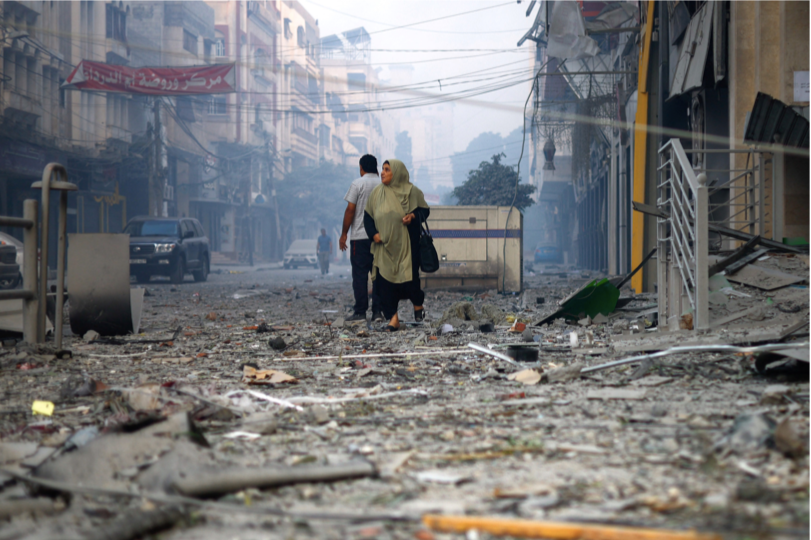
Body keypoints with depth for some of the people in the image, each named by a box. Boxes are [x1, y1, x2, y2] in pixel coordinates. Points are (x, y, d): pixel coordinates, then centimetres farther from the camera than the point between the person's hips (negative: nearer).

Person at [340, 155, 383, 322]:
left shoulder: (358, 184, -4)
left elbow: (350, 209, -7)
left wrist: (344, 234, -2)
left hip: (360, 236, -3)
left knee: (360, 275, -1)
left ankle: (360, 312, -3)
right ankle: (378, 311, 3)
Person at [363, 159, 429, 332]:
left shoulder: (412, 191, 0)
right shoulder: (377, 193, 7)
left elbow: (424, 210, 5)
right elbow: (368, 216, 11)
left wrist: (413, 216, -16)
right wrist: (373, 233, -4)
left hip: (406, 244, -3)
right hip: (384, 246, 3)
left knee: (409, 277, -4)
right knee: (385, 281, -5)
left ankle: (418, 304, 27)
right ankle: (393, 318, -1)